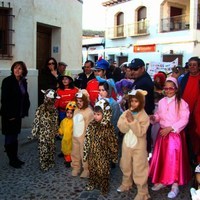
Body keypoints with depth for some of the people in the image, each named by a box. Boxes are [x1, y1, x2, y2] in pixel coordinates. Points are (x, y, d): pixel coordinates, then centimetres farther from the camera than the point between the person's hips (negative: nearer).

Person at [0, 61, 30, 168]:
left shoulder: (23, 81, 6)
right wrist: (9, 115, -18)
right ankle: (12, 160, 16)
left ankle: (15, 157, 26)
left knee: (15, 136, 15)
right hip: (9, 115, -6)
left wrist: (24, 111, 4)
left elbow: (25, 97, 12)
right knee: (10, 137, 4)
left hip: (18, 114, 6)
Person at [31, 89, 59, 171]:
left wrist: (56, 131, 11)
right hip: (43, 134, -5)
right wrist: (34, 133, -11)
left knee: (51, 148, 16)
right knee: (43, 149, 2)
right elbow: (36, 122, -14)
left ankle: (50, 162, 35)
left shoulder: (54, 110, -2)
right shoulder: (40, 109, -18)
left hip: (51, 134, 5)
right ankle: (43, 165, 18)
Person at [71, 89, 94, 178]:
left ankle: (86, 170, 15)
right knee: (75, 154, 16)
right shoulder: (76, 111, 10)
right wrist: (73, 135, 14)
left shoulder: (89, 112, -15)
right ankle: (76, 168, 30)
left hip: (84, 137, -8)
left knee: (84, 154, 2)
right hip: (75, 137, 8)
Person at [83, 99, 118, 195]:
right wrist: (85, 152, 4)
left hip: (103, 154, -4)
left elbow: (112, 142, -10)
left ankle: (104, 187, 29)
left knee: (103, 171, 9)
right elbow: (87, 139, 2)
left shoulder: (108, 127, -17)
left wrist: (114, 155, -4)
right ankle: (92, 183, 41)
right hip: (92, 153, 4)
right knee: (92, 169, 19)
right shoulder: (91, 125, -4)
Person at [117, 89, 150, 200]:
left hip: (138, 146, -5)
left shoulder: (144, 116, -15)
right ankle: (126, 184, 45)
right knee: (126, 166, 22)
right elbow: (121, 128, -9)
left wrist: (132, 121, -29)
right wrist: (127, 120, -25)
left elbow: (140, 132, -24)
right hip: (127, 144, 5)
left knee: (139, 170, 1)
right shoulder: (126, 113, -2)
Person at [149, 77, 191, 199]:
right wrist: (154, 118, -9)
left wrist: (170, 128, -20)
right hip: (163, 133, 5)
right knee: (161, 157, 11)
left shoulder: (181, 103, -11)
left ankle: (175, 185, 9)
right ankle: (162, 181, 25)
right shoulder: (161, 102, 6)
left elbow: (184, 120, -15)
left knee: (174, 158, -3)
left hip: (175, 134, -5)